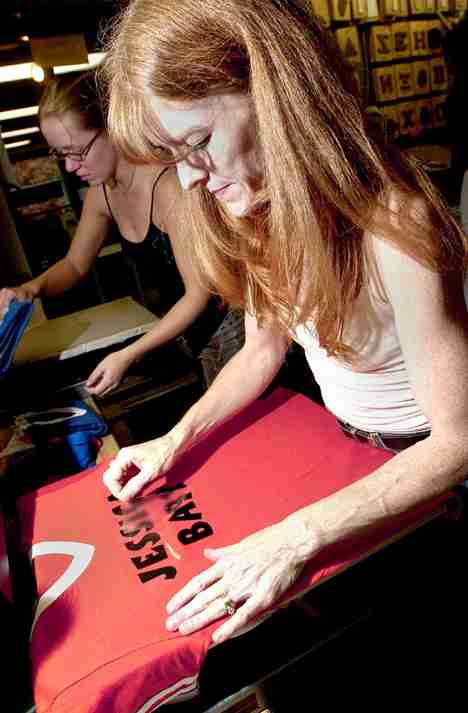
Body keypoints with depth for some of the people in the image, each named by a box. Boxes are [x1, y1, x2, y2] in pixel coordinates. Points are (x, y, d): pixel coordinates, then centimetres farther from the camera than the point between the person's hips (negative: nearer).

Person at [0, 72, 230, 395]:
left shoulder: (168, 187, -24)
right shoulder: (101, 193, 1)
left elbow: (200, 293, -24)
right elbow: (75, 265, 14)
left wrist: (129, 355, -30)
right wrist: (31, 289, -8)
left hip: (218, 320, -6)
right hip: (170, 323, 7)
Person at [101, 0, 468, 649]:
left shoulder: (393, 229, -34)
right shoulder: (261, 218, -12)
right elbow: (262, 351, 0)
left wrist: (297, 537, -36)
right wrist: (178, 438, -12)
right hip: (336, 444, 6)